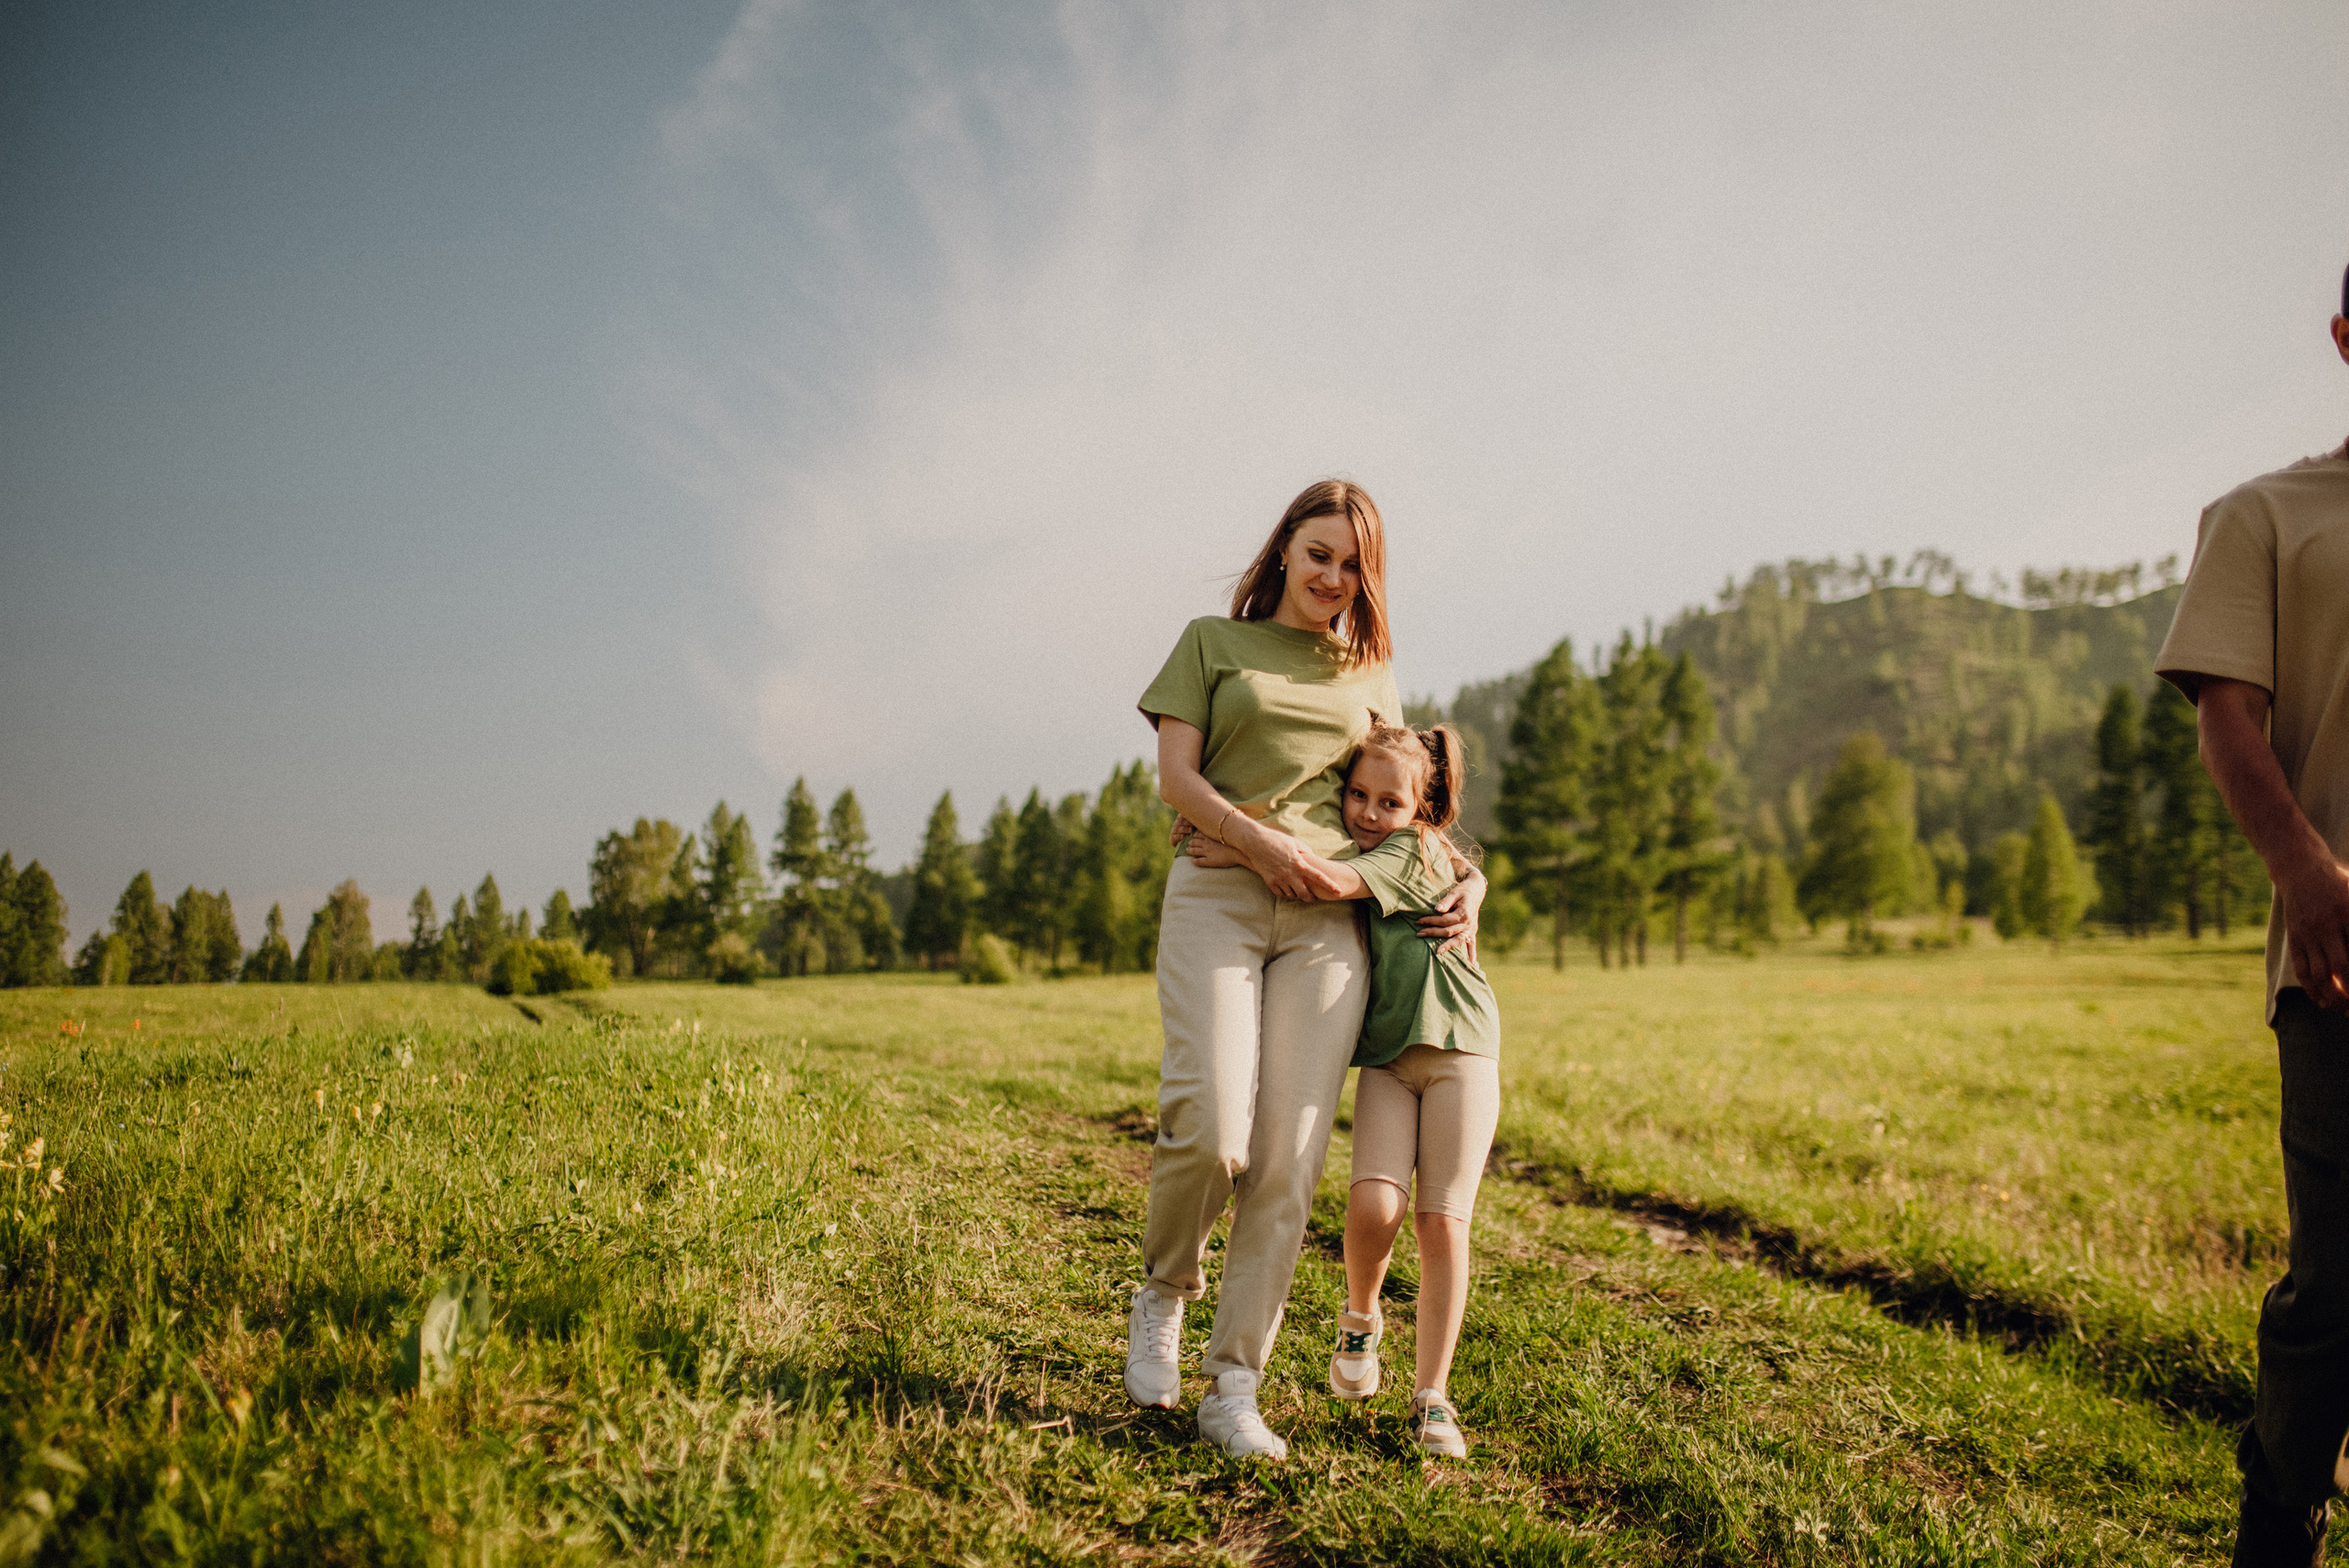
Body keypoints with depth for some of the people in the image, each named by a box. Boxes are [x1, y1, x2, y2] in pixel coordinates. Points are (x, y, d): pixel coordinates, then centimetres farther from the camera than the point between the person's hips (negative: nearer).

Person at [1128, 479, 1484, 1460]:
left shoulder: (1369, 676, 23)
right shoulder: (1213, 643, 15)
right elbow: (1175, 777, 4)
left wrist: (1464, 880, 8)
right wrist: (1262, 840, -11)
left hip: (1329, 917, 3)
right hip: (1216, 898, -2)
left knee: (1288, 1157, -6)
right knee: (1211, 1131, -18)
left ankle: (1235, 1389, 2)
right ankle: (1164, 1295, 13)